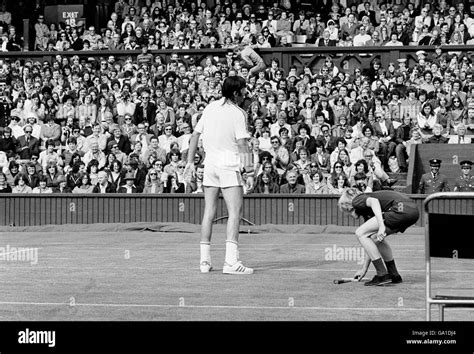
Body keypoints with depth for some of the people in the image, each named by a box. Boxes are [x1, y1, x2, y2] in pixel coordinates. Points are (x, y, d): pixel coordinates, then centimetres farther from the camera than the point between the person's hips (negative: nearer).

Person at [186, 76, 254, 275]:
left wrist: (190, 161, 19)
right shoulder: (238, 113, -8)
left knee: (209, 211, 11)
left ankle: (205, 260, 12)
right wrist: (248, 164, -10)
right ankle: (231, 261, -19)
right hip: (229, 163, -7)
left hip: (210, 161, 7)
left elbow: (195, 135, 14)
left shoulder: (210, 108, 10)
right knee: (235, 211, -9)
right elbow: (241, 142, -17)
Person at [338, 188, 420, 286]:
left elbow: (374, 201, -15)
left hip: (401, 209, -9)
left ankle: (383, 275, -1)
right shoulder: (367, 214, 33)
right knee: (376, 237, 27)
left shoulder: (357, 200, 11)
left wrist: (381, 226, -24)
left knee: (360, 233, 0)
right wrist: (364, 269, 43)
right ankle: (394, 276, 28)